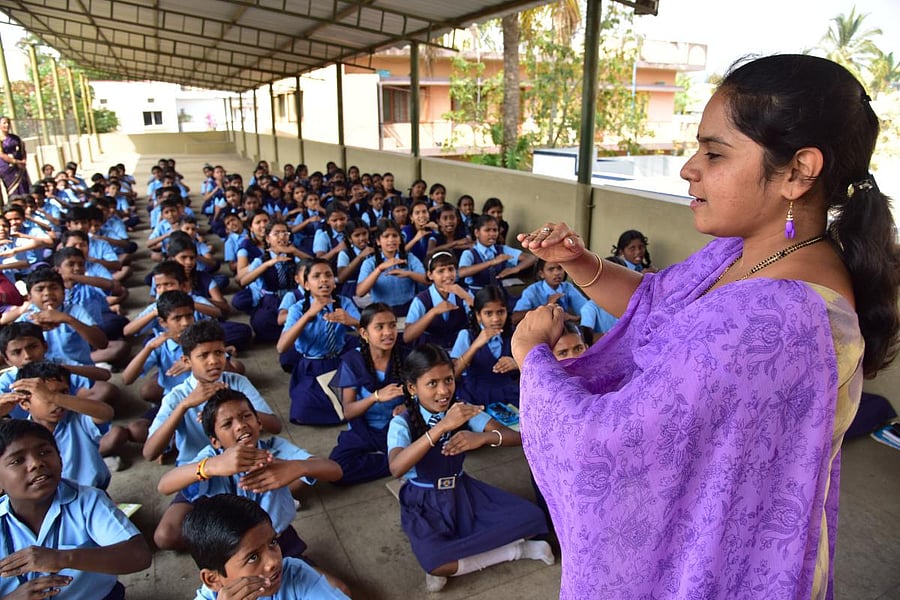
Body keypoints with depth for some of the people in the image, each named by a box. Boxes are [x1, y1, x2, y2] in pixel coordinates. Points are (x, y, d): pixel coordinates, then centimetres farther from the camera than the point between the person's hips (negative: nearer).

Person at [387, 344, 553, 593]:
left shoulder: (463, 410, -8)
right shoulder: (402, 423, -18)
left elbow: (517, 437, -15)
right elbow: (396, 468, -39)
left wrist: (483, 437, -37)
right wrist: (442, 426, -46)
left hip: (463, 492, 4)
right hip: (426, 503, -3)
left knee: (531, 517, -14)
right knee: (432, 560, -34)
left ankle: (452, 563, -8)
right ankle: (515, 550, -11)